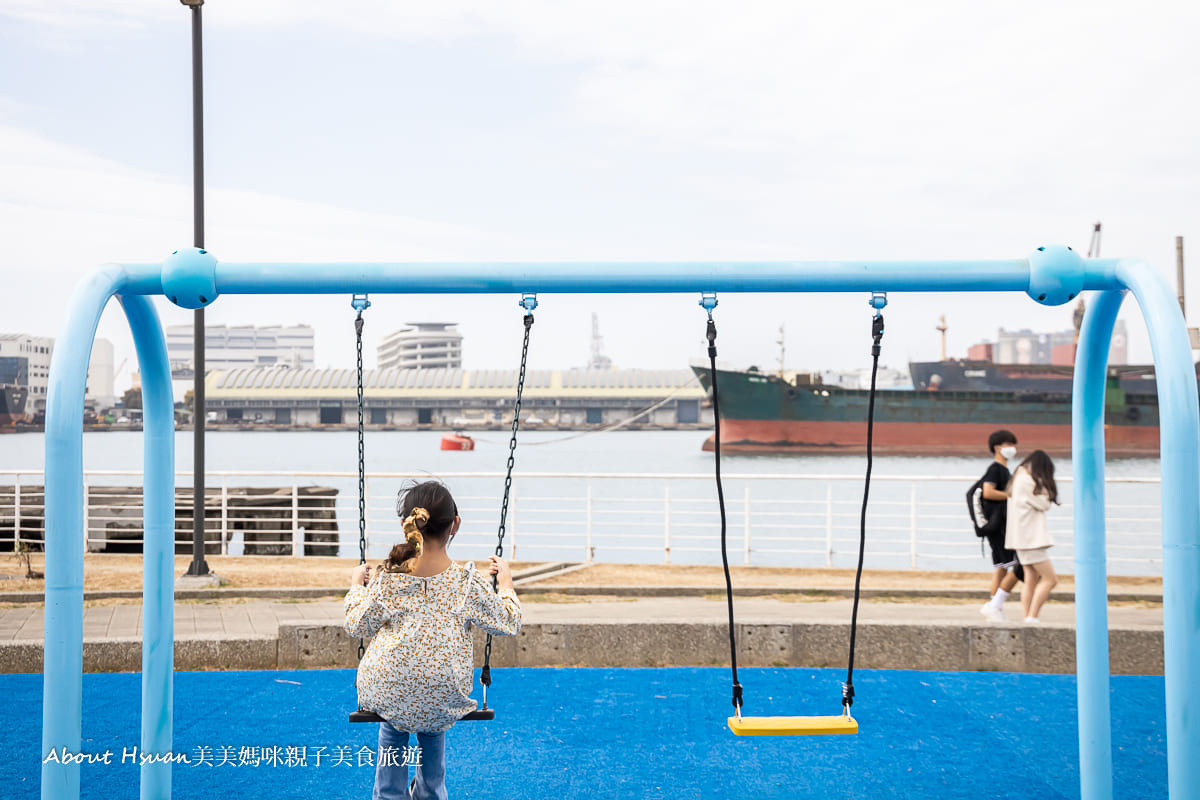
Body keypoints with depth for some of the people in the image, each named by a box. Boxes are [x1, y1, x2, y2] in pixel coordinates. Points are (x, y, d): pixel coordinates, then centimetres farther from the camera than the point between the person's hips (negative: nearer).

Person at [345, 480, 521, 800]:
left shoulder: (388, 578, -13)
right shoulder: (468, 582, -12)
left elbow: (356, 625, -2)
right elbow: (508, 624, -1)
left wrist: (356, 585, 13)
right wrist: (506, 583, 14)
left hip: (389, 697, 0)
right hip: (444, 701, 0)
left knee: (393, 728, 36)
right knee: (434, 729, 37)